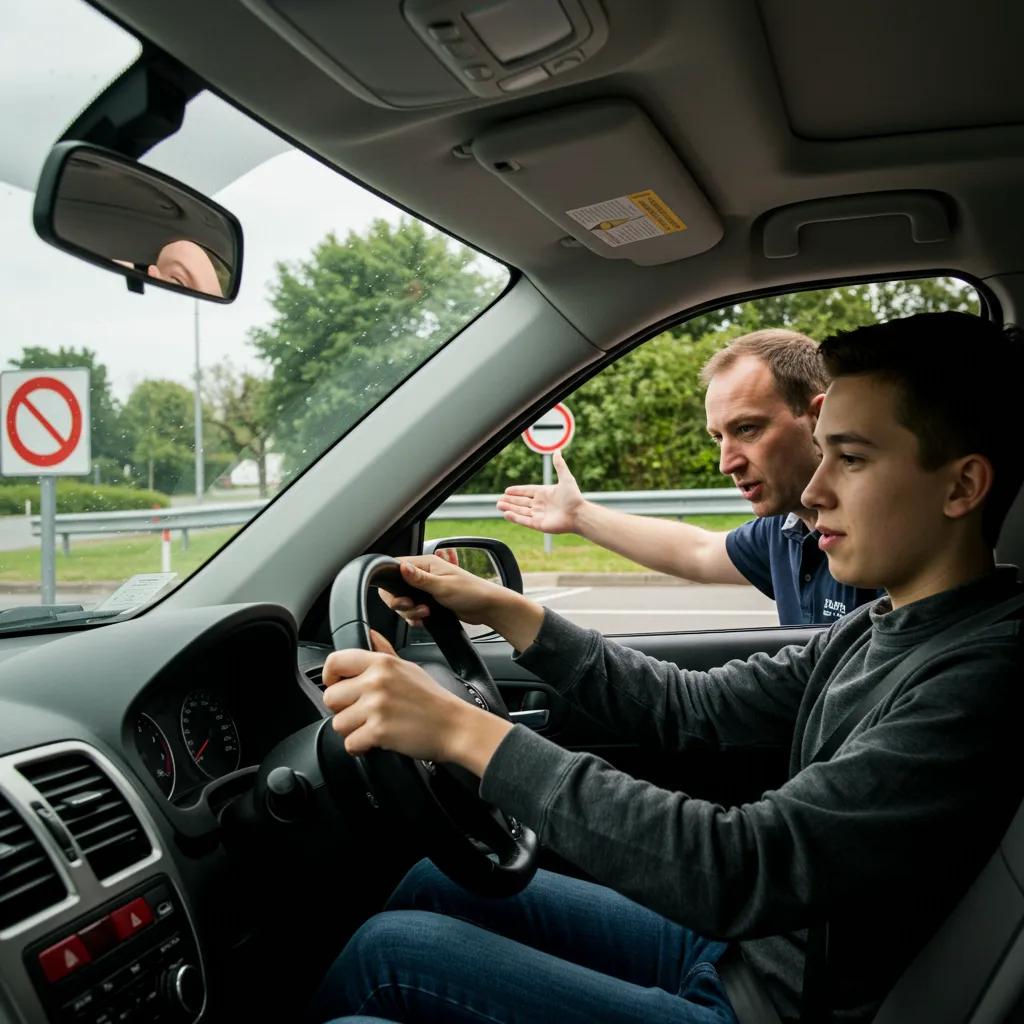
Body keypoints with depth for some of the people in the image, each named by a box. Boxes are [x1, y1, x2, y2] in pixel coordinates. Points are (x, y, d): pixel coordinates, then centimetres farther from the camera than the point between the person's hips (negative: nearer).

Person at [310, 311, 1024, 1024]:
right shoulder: (876, 632, 2)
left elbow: (741, 870, -33)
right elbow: (696, 709, 8)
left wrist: (463, 731, -33)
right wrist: (503, 609, 5)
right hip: (728, 940, 8)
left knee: (391, 951, -10)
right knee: (434, 883, 10)